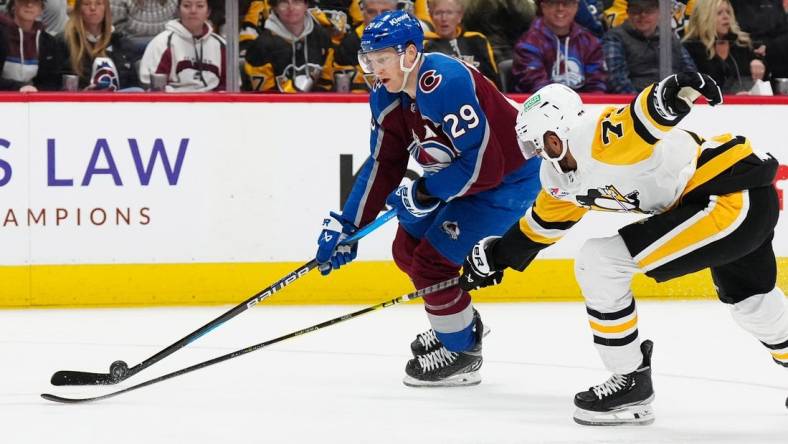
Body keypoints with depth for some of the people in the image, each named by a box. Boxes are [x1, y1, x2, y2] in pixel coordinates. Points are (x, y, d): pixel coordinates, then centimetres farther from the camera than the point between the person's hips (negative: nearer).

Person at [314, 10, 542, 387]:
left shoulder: (447, 84, -34)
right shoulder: (387, 97, -6)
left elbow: (483, 166, -34)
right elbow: (383, 166, 2)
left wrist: (424, 194, -23)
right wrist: (345, 225, -3)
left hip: (508, 178, -9)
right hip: (457, 175, 9)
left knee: (432, 260, -12)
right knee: (407, 249, 14)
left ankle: (463, 353, 9)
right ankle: (463, 322, 37)